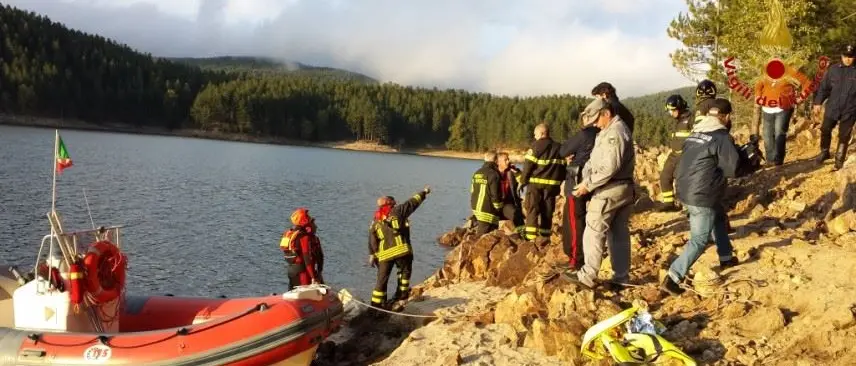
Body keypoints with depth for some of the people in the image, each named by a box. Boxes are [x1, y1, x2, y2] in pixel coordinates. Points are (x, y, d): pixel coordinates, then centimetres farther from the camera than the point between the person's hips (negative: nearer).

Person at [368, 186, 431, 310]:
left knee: (382, 279, 7)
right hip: (401, 250, -4)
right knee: (405, 271, 21)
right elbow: (412, 203, 12)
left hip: (384, 254, 4)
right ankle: (401, 296, 21)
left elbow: (372, 239, 11)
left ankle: (376, 306, 4)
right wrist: (424, 192, 25)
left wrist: (371, 254, 12)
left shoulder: (375, 222, 17)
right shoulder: (397, 211, 5)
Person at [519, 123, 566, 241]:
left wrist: (523, 180, 0)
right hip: (552, 183, 5)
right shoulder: (558, 147, 11)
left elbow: (528, 165, -9)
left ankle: (531, 233, -12)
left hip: (535, 182, -4)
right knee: (547, 209, 11)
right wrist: (560, 183, 18)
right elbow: (562, 166, 13)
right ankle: (545, 233, 12)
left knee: (532, 208, -3)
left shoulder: (536, 145, -6)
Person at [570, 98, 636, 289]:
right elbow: (594, 159, 11)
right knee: (620, 234, 11)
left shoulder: (614, 132, -17)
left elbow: (610, 167, -25)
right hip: (625, 188, 10)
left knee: (593, 233, -3)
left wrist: (589, 184, -19)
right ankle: (621, 277, 16)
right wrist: (586, 178, -2)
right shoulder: (611, 131, 17)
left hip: (610, 190, -10)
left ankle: (587, 276, 0)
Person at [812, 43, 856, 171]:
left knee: (844, 136, 4)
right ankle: (824, 152, 32)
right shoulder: (833, 70, 2)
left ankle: (839, 160, 16)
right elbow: (824, 87, 6)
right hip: (832, 108, 2)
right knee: (825, 130, 10)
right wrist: (818, 103, 3)